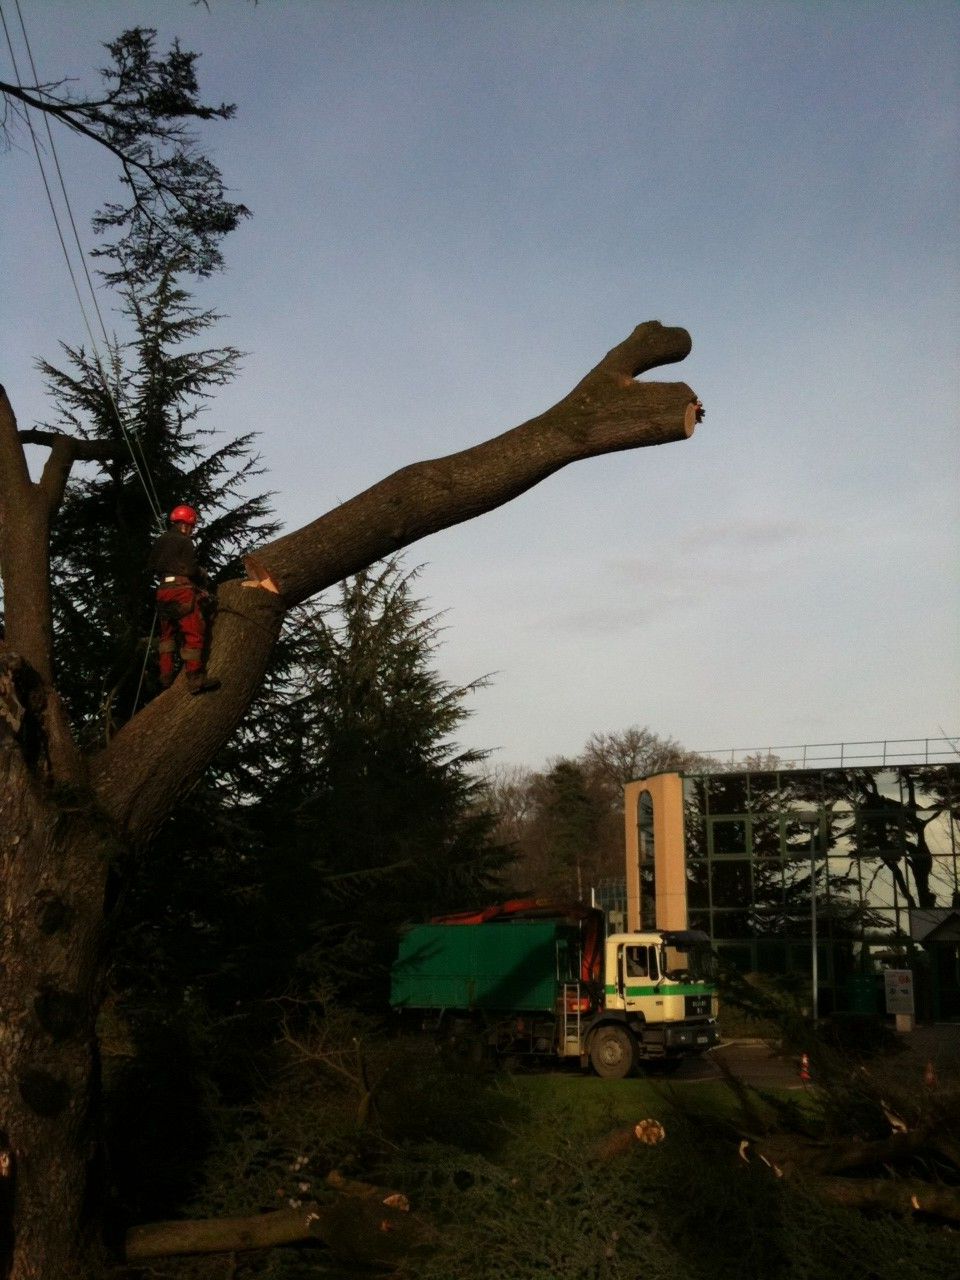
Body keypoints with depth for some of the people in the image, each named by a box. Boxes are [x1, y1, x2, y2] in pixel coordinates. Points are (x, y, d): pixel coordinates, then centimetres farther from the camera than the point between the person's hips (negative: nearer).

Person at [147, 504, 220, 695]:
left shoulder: (160, 541, 14)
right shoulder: (184, 542, -8)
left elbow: (153, 566, 18)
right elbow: (191, 569, -15)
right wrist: (204, 576, 4)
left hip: (163, 590, 8)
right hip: (183, 590, -8)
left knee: (168, 634, 18)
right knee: (194, 634, -8)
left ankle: (166, 676, 17)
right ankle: (195, 679, -14)